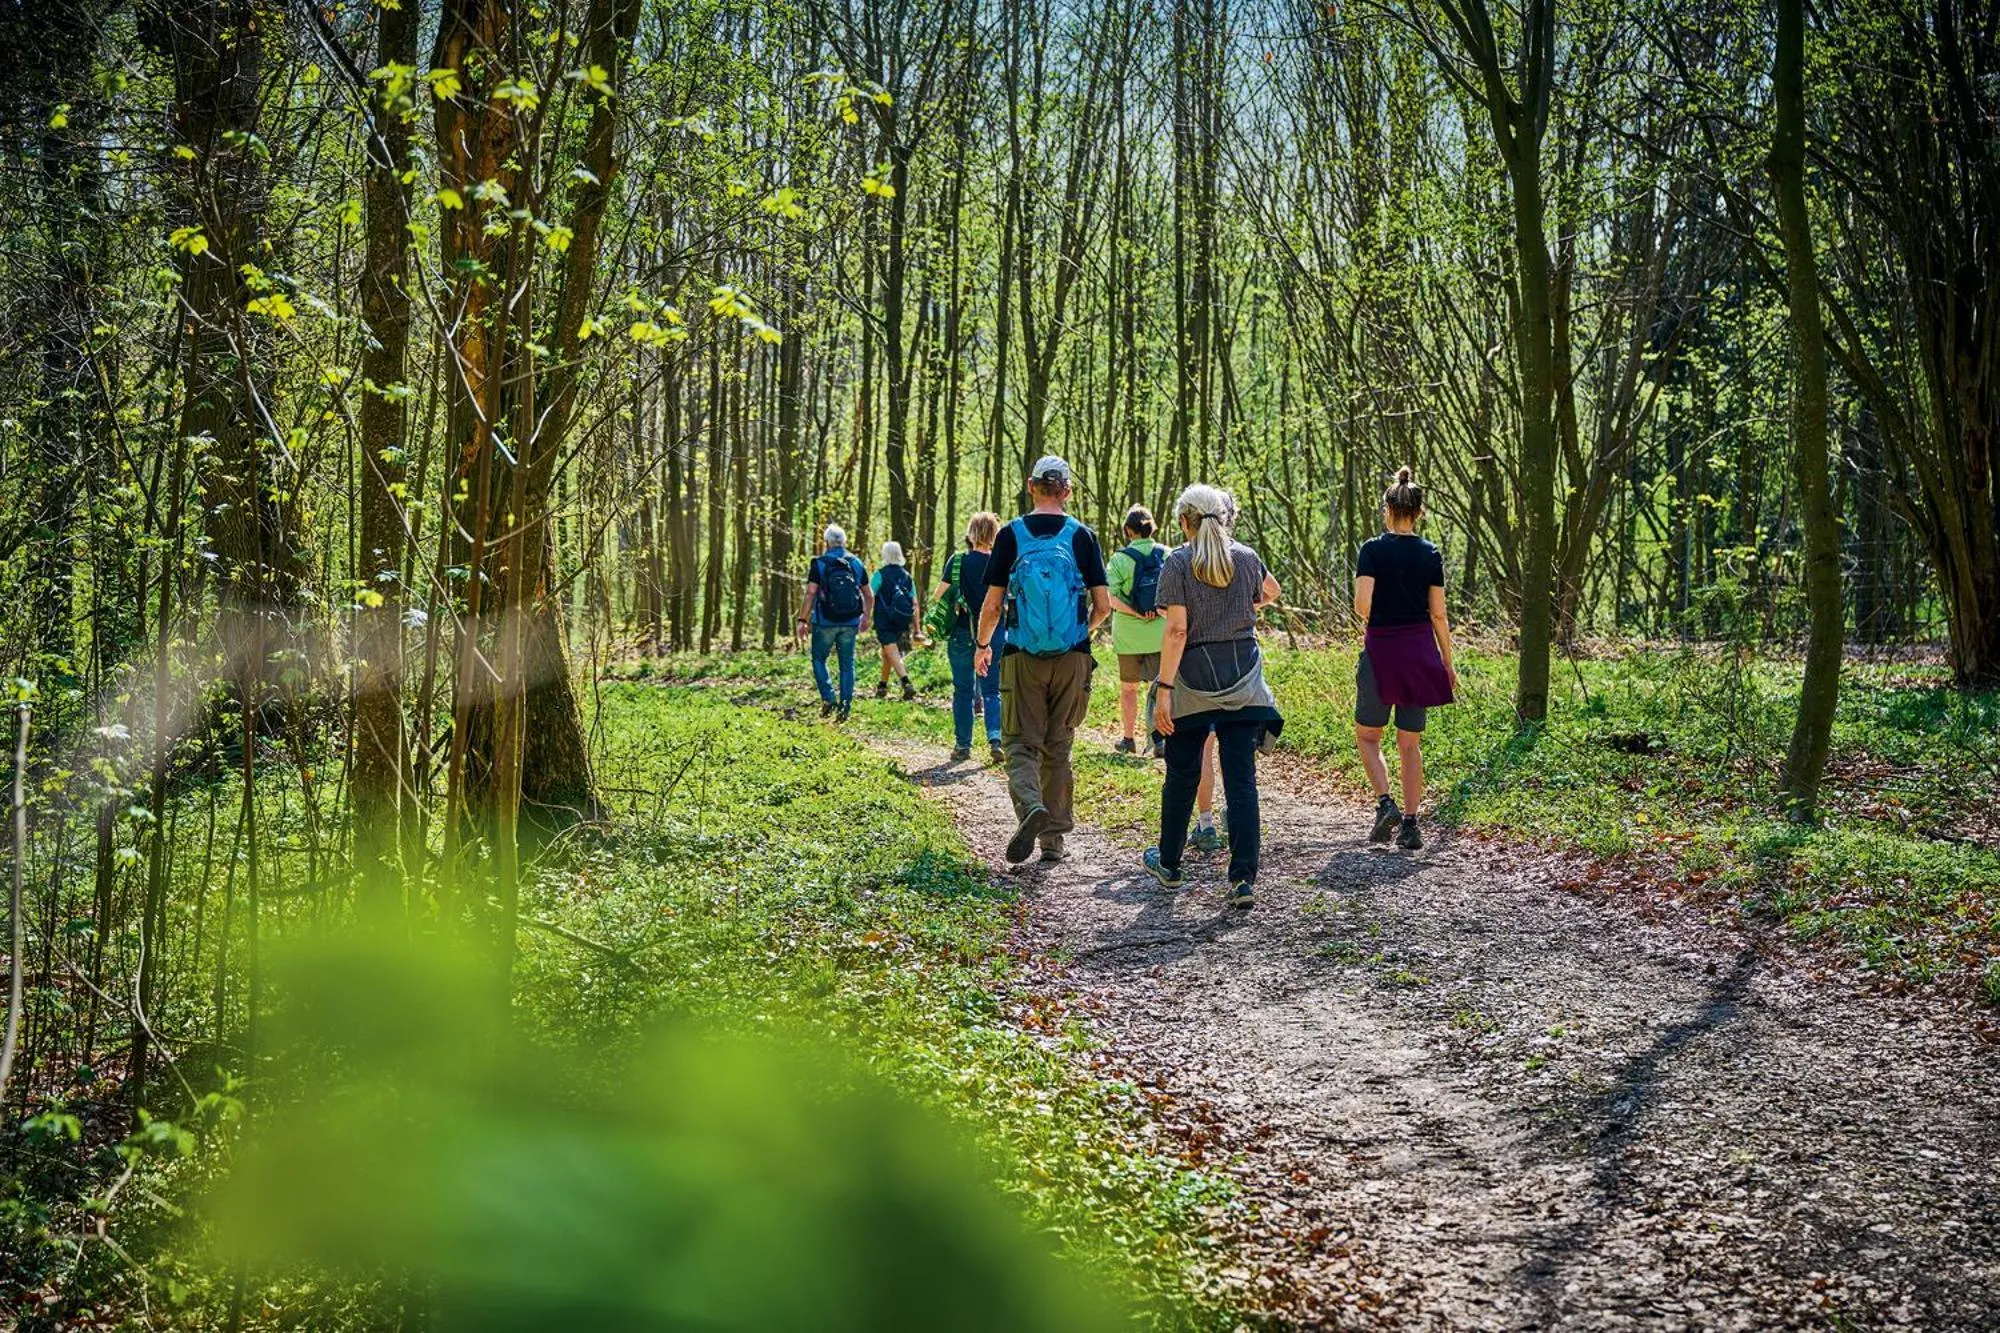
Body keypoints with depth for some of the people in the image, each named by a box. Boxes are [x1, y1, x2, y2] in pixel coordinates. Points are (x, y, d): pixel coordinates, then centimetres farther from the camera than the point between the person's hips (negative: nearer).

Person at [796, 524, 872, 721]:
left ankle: (829, 699, -2)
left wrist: (803, 619, -6)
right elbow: (869, 596, 10)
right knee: (847, 665, 9)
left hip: (825, 622, -3)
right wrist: (866, 617, 23)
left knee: (819, 660, 13)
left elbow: (810, 594, -12)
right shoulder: (857, 563, 5)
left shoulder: (819, 563, -7)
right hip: (850, 623, 3)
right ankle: (845, 707, 6)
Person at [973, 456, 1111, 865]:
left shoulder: (1011, 535, -2)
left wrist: (982, 644, 16)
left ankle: (1030, 806, -23)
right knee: (1059, 746, 12)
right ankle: (1054, 838, 15)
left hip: (1022, 657, -1)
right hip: (1072, 659, 1)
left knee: (1022, 743, 5)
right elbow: (1103, 606, 0)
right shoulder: (1082, 536, 0)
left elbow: (992, 605, -1)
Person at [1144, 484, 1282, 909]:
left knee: (1182, 774, 13)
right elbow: (1270, 593, 25)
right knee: (1241, 779, -1)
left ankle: (1169, 864, 29)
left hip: (1195, 676, -2)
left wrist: (1164, 689, -13)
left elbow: (1177, 630, -13)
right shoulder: (1246, 557, 4)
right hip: (1243, 678, 2)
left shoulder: (1179, 562, -7)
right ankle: (1243, 879, -8)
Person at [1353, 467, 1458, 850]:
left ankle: (1386, 803, -6)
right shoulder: (1430, 554, 2)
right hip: (1420, 651, 3)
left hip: (1380, 648, -3)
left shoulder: (1373, 549, -8)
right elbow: (1438, 614, 2)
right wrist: (1447, 662, 10)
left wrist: (1368, 621, 6)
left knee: (1367, 735, 13)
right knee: (1410, 743, 10)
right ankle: (1410, 825, 7)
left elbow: (1362, 603, -17)